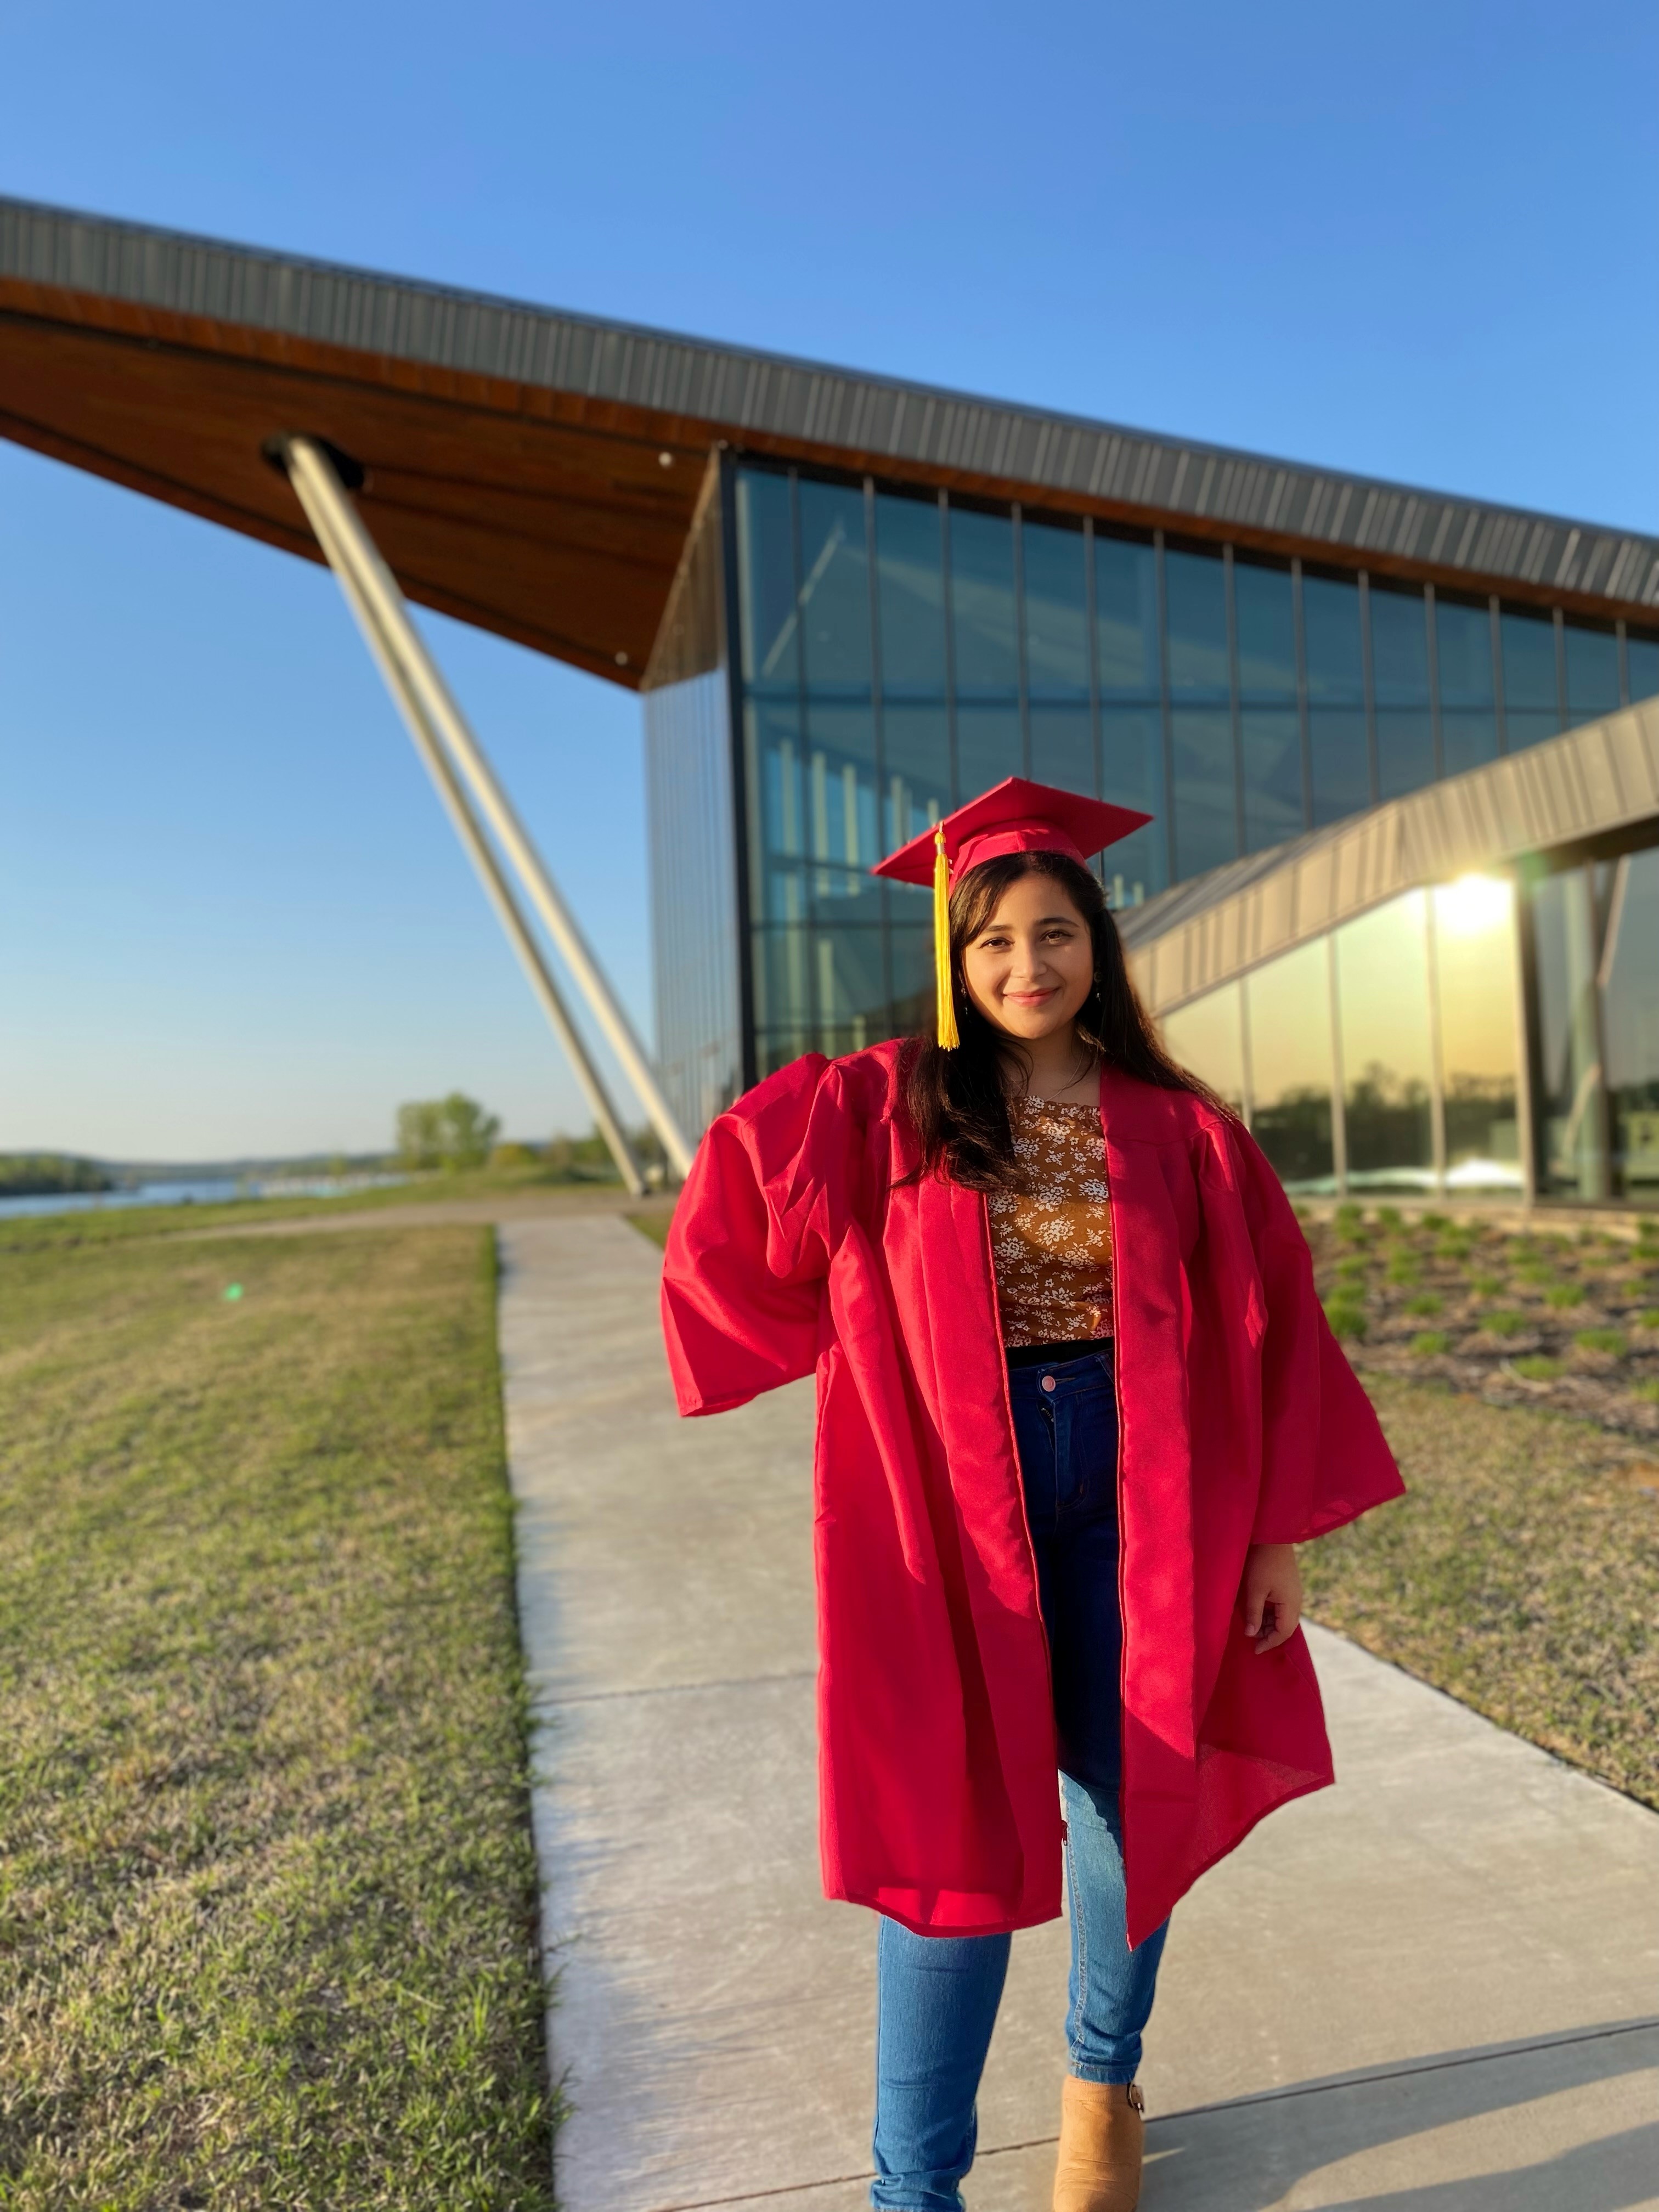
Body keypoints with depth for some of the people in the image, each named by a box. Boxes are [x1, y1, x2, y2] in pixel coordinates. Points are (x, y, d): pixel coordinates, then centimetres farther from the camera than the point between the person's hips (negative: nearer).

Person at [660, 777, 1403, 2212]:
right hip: (952, 1498, -2)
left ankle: (1105, 2081, 44)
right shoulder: (878, 1111, -5)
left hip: (1136, 1495, 2)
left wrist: (1280, 1529, 0)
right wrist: (878, 1357, 2)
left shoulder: (1178, 1128, -1)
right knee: (958, 1828, 2)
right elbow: (729, 1230, -2)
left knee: (1124, 1801, 16)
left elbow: (1270, 1332, 2)